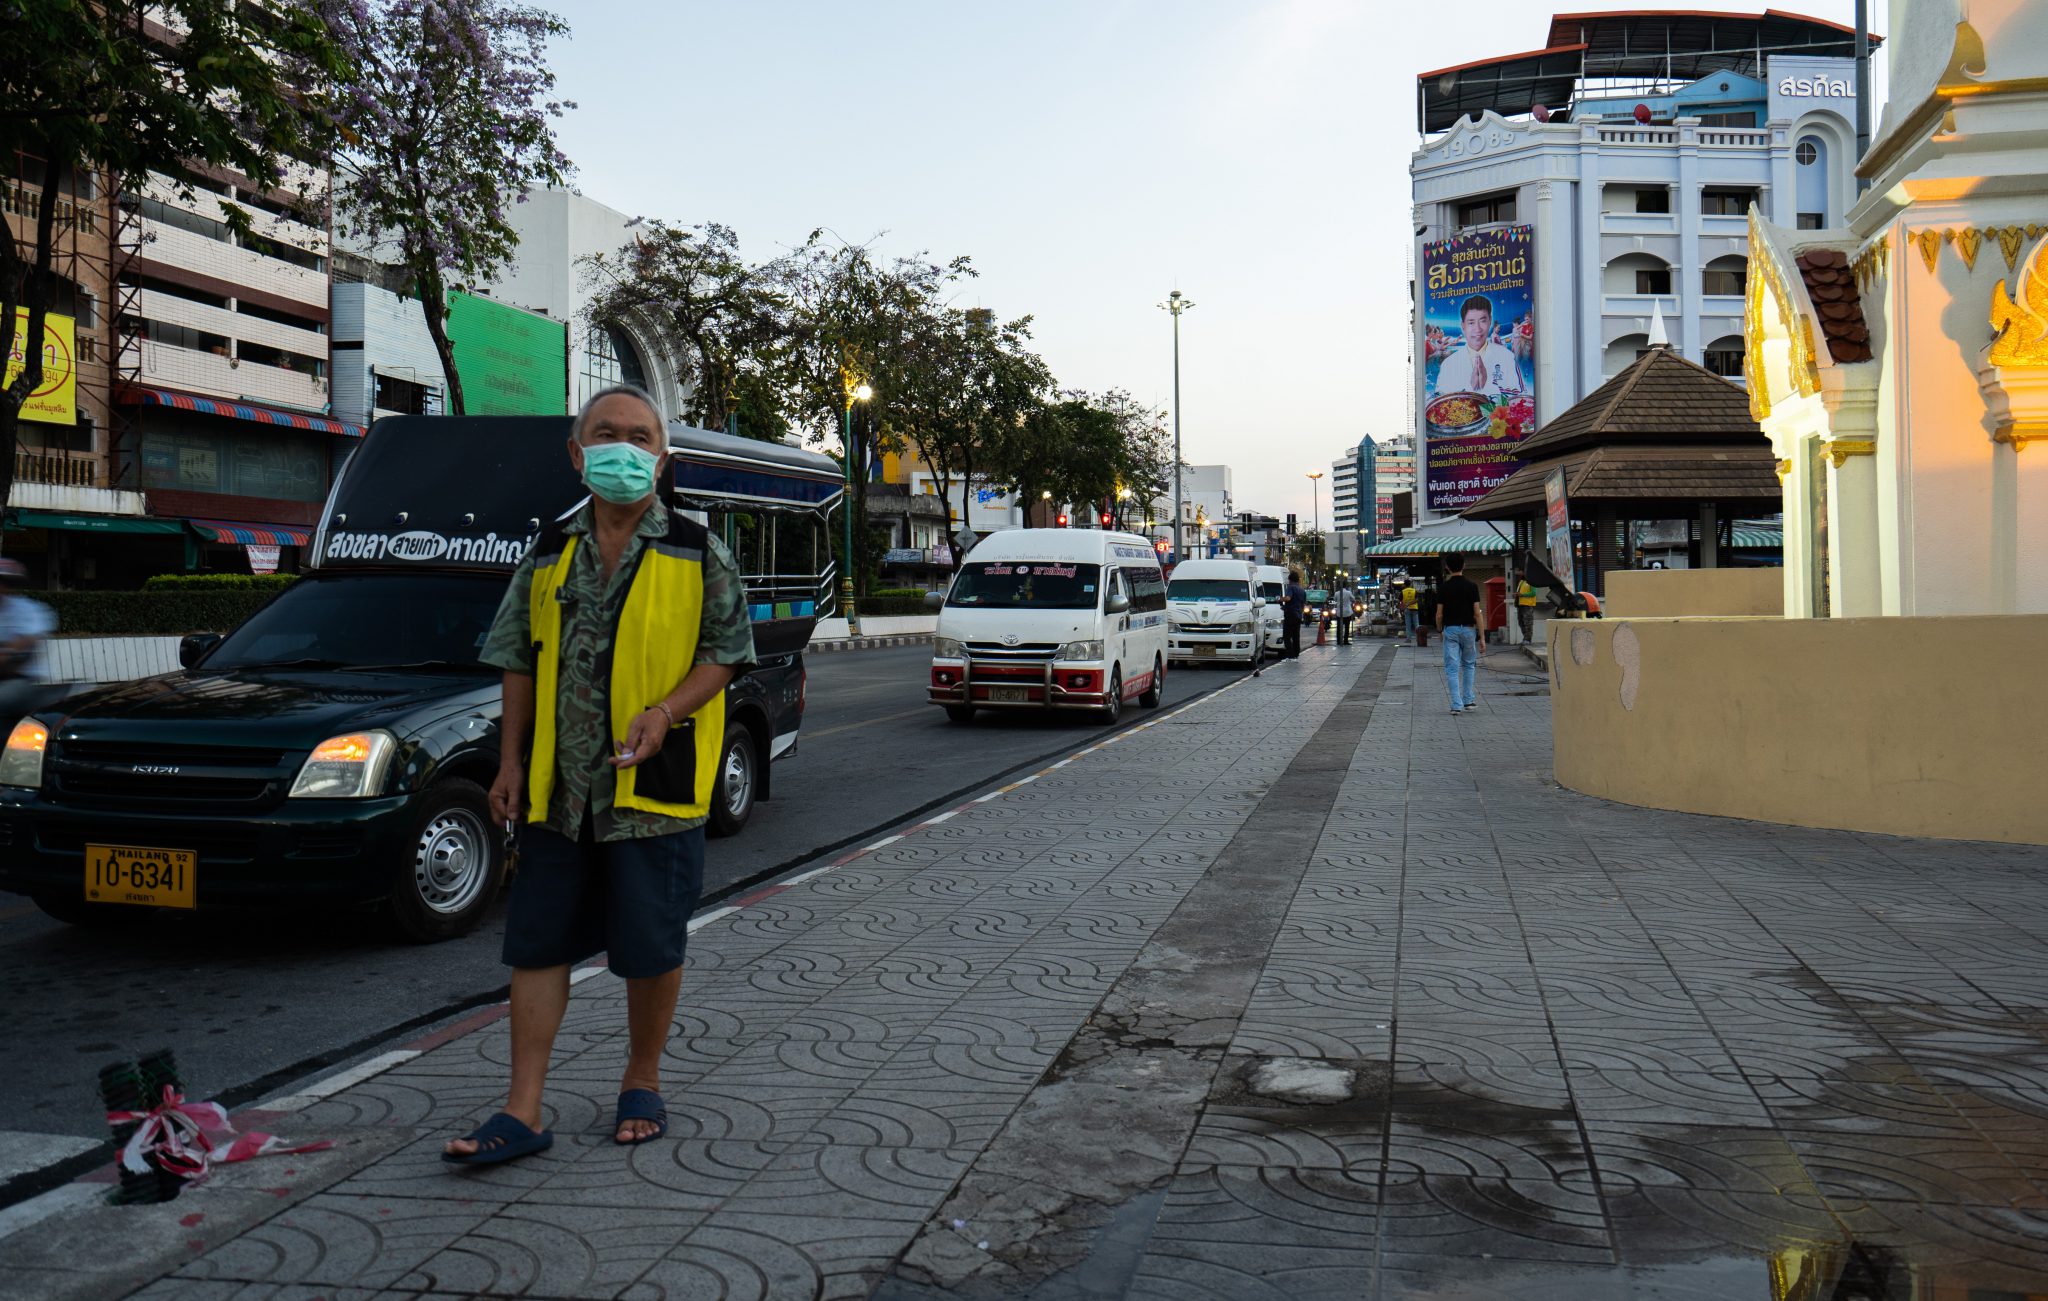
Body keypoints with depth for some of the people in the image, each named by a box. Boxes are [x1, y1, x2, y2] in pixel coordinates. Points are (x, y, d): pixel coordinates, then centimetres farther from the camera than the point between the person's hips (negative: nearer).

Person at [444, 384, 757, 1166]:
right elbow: (521, 664, 13)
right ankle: (523, 1111, 11)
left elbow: (725, 653, 0)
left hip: (655, 790, -3)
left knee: (651, 948, 7)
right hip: (557, 790, 3)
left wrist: (666, 712, -17)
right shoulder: (548, 555, 10)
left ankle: (642, 1084, 27)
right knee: (537, 945, 4)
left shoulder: (696, 554, 0)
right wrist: (511, 762, 7)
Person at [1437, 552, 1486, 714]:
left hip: (1450, 629, -1)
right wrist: (1482, 636, -4)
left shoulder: (1444, 588, -5)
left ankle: (1456, 705, -7)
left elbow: (1439, 614, -2)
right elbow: (1477, 613, -8)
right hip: (1468, 629, 1)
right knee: (1469, 665, 21)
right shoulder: (1472, 586, -5)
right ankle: (1469, 700, 21)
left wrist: (1439, 630, 17)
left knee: (1452, 668, 0)